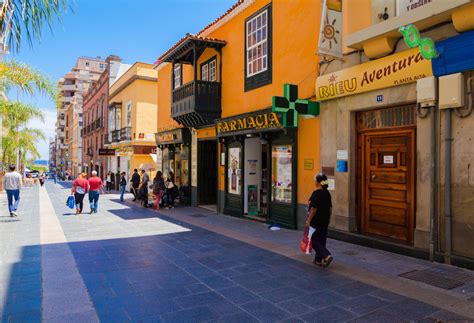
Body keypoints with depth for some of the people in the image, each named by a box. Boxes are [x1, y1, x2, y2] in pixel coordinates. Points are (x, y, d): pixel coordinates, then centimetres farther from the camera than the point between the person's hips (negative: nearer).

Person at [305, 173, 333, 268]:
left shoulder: (316, 193, -18)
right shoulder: (327, 193, 7)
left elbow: (314, 208, -20)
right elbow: (330, 208, 13)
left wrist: (308, 220, -14)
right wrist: (328, 218, 22)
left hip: (316, 221, -8)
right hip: (325, 221, 8)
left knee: (314, 240, 2)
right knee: (321, 240, 14)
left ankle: (326, 256, -11)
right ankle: (319, 260, 20)